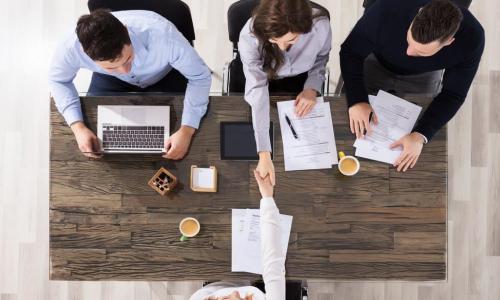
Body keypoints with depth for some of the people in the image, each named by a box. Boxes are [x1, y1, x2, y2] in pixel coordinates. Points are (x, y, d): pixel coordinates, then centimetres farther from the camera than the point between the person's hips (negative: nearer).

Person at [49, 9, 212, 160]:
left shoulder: (162, 34, -44)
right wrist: (78, 127, -27)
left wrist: (186, 130, -39)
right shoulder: (73, 47, -36)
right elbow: (58, 80, -13)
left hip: (164, 76, -1)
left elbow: (200, 76, -29)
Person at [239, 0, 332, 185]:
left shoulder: (321, 26, -34)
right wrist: (264, 155, -45)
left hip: (302, 79, 1)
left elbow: (320, 61, -9)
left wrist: (312, 88, -27)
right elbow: (257, 91, -40)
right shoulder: (250, 36, -39)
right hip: (265, 79, -1)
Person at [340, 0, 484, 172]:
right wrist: (356, 100, -41)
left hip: (422, 76, 1)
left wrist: (420, 136, -36)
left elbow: (453, 94, -24)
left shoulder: (471, 38, -36)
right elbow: (350, 52, -27)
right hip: (376, 64, 0)